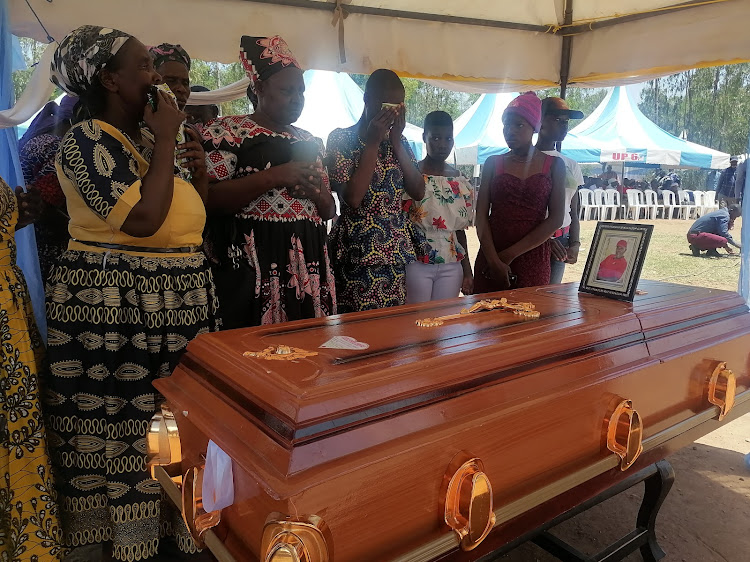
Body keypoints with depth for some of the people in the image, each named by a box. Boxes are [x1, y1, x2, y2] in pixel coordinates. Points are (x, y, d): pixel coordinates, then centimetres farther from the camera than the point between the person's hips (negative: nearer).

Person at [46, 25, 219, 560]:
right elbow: (142, 220, -24)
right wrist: (166, 141, -13)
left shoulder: (153, 139, 14)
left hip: (180, 303, 7)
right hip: (115, 307, -7)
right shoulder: (88, 140, -9)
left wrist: (199, 170, 2)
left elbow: (191, 216, 19)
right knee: (120, 433, 5)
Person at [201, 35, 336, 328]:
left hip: (307, 266, 5)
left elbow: (329, 210, 20)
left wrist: (316, 192, -3)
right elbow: (208, 199, -12)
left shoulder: (310, 142, 18)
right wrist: (274, 177, -17)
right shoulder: (228, 131, 0)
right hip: (251, 268, -5)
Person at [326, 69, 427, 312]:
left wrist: (396, 142, -4)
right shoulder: (341, 138, -4)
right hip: (359, 252, -5)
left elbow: (418, 192, 1)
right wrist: (373, 142, -13)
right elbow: (352, 198, -17)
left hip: (400, 249, 5)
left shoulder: (400, 141, 12)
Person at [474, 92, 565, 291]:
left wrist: (510, 254, -9)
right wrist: (494, 260, -13)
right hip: (491, 257, 1)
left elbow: (556, 219, -4)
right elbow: (481, 215, -1)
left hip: (533, 258, -1)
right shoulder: (493, 163, 7)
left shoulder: (553, 164, 4)